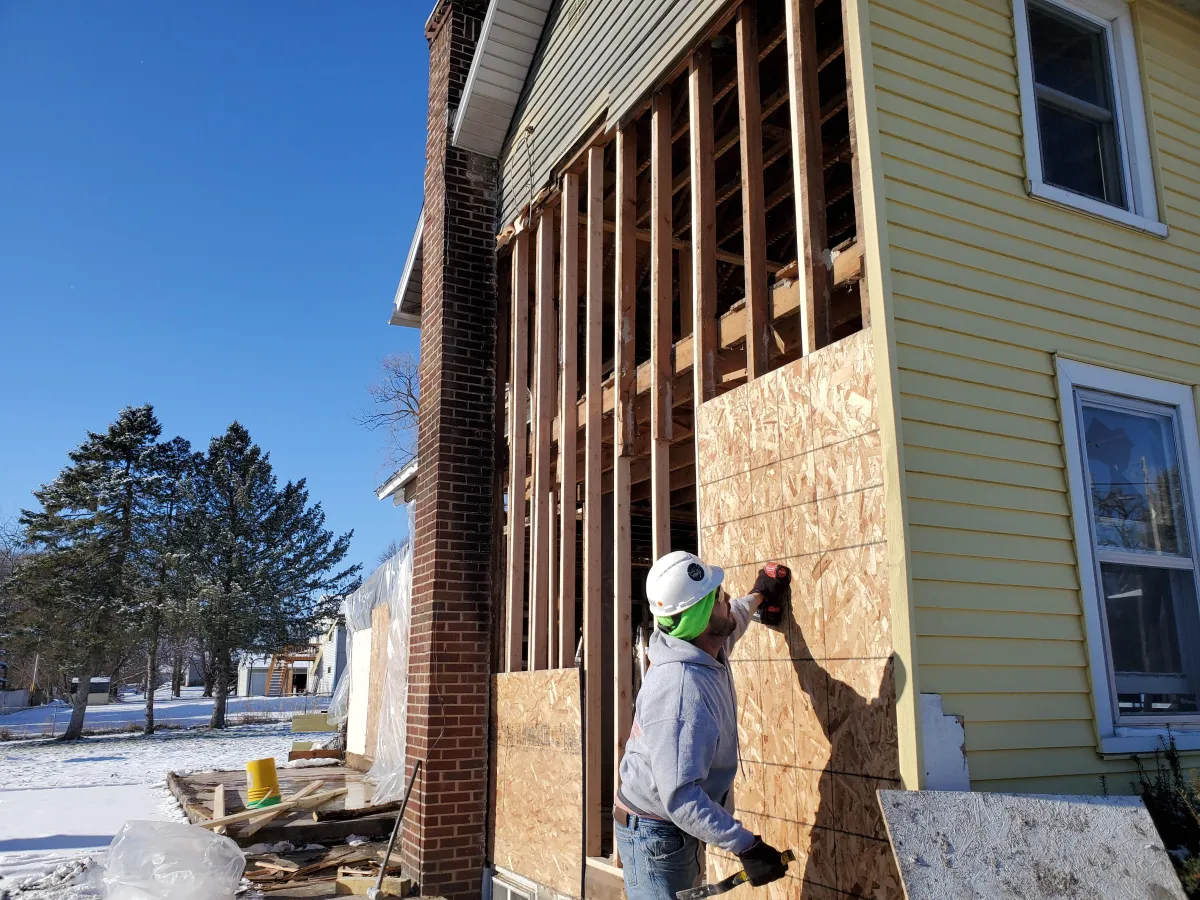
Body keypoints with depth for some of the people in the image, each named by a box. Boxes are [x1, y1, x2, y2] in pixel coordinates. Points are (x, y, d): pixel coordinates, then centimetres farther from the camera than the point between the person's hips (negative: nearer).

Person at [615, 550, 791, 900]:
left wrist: (757, 596, 38)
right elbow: (680, 798, -36)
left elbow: (729, 626, 25)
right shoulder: (681, 693, -34)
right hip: (654, 835, -9)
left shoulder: (711, 650, -3)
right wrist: (746, 846, -35)